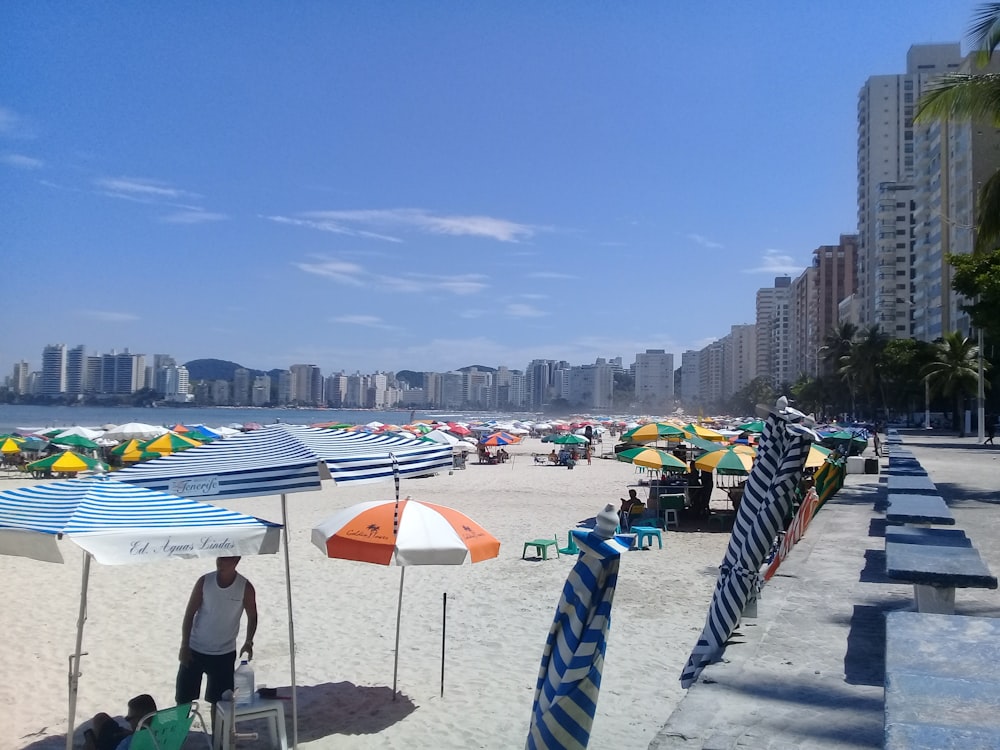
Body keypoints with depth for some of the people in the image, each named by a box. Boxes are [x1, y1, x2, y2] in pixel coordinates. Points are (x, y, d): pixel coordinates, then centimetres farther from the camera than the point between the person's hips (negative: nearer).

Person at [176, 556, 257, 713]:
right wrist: (184, 646, -8)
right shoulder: (204, 581, -10)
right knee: (183, 699, 7)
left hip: (224, 654, -1)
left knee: (219, 700, 9)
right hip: (195, 650, 1)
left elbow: (252, 616, 1)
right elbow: (189, 614, -4)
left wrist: (248, 642, -13)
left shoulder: (245, 587, -12)